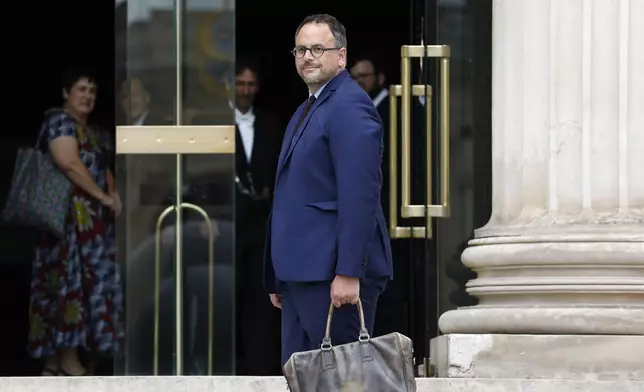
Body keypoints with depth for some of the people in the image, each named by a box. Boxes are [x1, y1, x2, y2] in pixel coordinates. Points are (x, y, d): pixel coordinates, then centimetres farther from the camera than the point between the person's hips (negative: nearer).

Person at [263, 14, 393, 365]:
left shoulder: (350, 106, -10)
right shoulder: (305, 111, 20)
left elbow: (359, 195, -18)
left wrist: (349, 273, -23)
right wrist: (278, 278, 19)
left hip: (333, 276, -10)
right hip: (300, 273, 10)